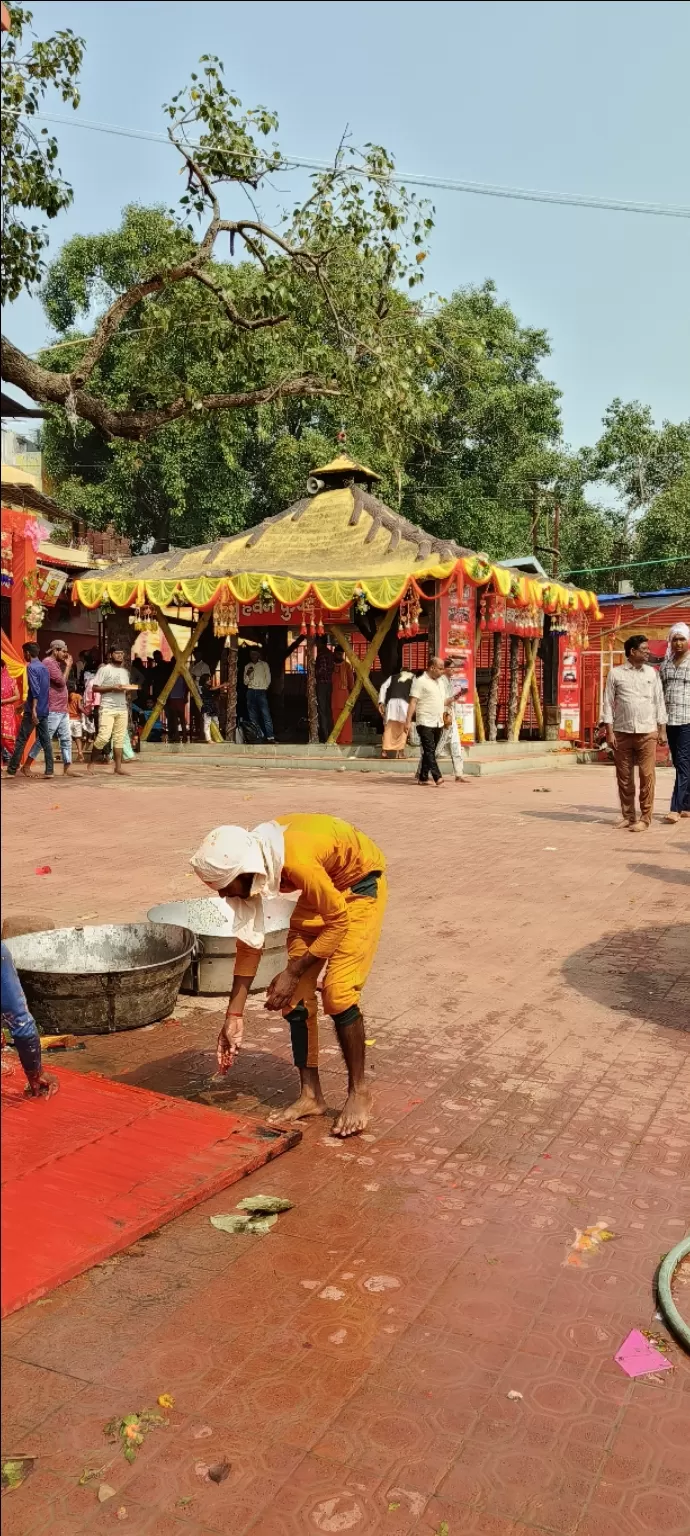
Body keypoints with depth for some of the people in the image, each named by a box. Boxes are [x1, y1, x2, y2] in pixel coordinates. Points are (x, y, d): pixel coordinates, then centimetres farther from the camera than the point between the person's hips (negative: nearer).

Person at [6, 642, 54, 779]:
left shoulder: (31, 667, -11)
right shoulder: (43, 668, 15)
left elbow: (35, 690, -20)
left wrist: (33, 710, -24)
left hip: (34, 711, -8)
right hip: (44, 710, 8)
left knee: (21, 741, -2)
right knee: (46, 740, 5)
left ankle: (11, 771, 1)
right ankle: (49, 770, 0)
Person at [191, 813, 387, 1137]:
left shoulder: (296, 861, -40)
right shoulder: (247, 865, -16)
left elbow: (339, 921, -26)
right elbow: (249, 941, -7)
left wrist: (292, 972, -20)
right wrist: (233, 1017, -6)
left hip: (359, 883, -7)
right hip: (321, 890, 7)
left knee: (337, 992, -15)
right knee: (296, 993, -1)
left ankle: (358, 1092, 3)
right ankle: (310, 1094, 11)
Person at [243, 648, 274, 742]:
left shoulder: (264, 664, 7)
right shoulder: (247, 666, 14)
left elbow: (268, 679, 7)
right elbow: (245, 682, 10)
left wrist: (263, 688, 0)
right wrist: (247, 674, -7)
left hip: (261, 692, -4)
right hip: (250, 692, 4)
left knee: (266, 714, -13)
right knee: (252, 716, 1)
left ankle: (270, 737, -19)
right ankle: (259, 735, 6)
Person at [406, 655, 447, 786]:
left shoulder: (440, 682, 17)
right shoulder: (420, 681, -6)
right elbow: (413, 702, -11)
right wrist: (408, 721, -17)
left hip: (438, 723, 8)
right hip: (425, 723, -7)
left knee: (430, 752, 9)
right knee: (429, 751, -10)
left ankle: (423, 777, 15)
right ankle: (437, 777, -17)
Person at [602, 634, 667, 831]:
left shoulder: (652, 673, 9)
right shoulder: (615, 673, 4)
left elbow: (659, 701, 10)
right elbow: (608, 703, 3)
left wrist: (662, 729, 4)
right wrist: (609, 731, -4)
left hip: (647, 733, 0)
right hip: (622, 733, 0)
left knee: (647, 776, -3)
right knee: (624, 777, 5)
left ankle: (645, 818, 3)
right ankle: (628, 815, 17)